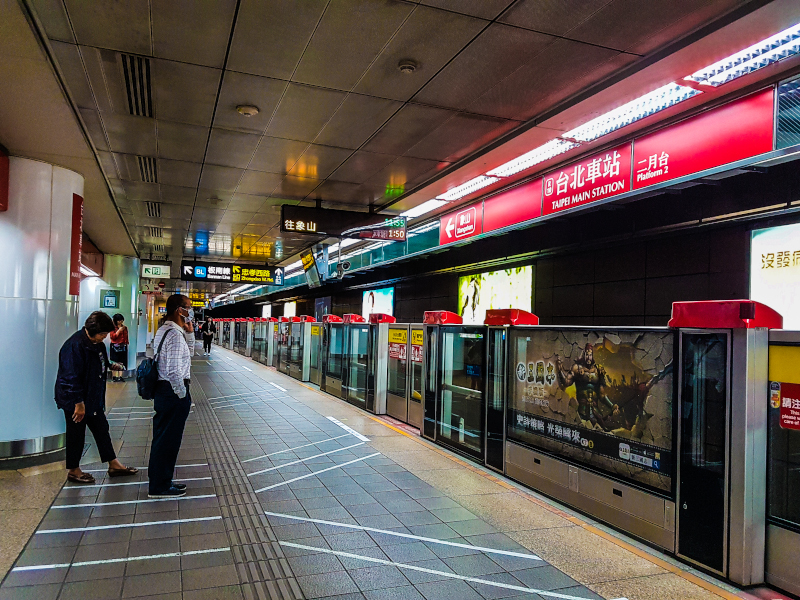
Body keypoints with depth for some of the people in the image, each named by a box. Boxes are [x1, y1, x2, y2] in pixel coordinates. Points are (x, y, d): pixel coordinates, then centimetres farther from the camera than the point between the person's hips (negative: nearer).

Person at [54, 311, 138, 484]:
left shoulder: (97, 343, 5)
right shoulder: (75, 345, -24)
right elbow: (72, 377, -25)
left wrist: (111, 366, 4)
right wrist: (78, 403, -23)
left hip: (93, 398, 10)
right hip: (75, 401, -10)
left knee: (101, 429, 15)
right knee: (76, 435, 5)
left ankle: (114, 465, 25)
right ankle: (73, 471, 22)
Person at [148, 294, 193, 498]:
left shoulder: (162, 331, 13)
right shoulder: (175, 334, -19)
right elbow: (174, 370, -25)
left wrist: (188, 332, 11)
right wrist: (182, 395, -14)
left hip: (162, 389, 11)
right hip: (173, 391, -10)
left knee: (162, 437, 19)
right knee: (168, 440, 1)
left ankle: (159, 481, 32)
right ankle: (160, 487, 12)